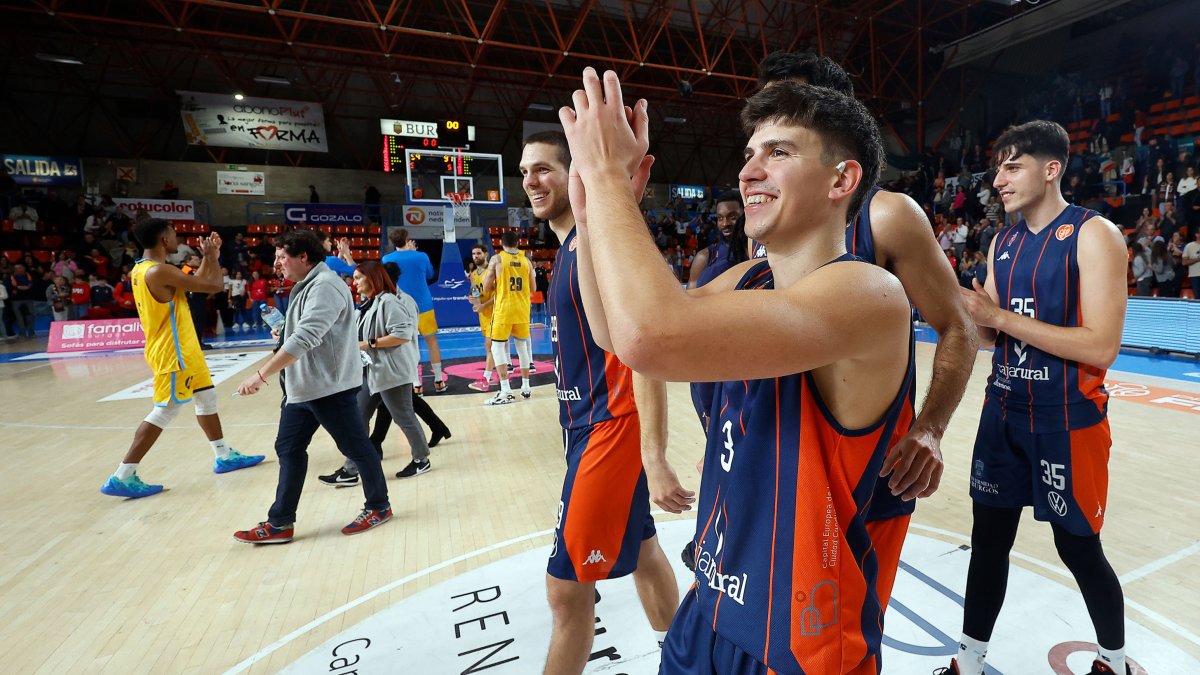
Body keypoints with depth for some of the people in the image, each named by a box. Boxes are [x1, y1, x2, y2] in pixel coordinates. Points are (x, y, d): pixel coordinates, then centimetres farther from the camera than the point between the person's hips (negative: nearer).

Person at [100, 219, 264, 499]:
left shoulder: (144, 269, 10)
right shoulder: (159, 271, -22)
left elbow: (195, 282, 19)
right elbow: (213, 285, -19)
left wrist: (208, 256, 15)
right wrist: (212, 256, -3)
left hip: (182, 349, 11)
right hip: (172, 352, -11)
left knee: (207, 398, 17)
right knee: (164, 412, -4)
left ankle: (224, 456, 26)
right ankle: (121, 478, 4)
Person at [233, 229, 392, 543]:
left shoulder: (325, 286, -18)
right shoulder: (306, 286, 15)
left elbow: (305, 338, -28)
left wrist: (261, 374, -28)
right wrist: (283, 334, 5)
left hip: (331, 387, -10)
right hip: (301, 388, 10)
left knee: (356, 448, 4)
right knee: (289, 450, 11)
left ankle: (378, 507, 21)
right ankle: (280, 523, 21)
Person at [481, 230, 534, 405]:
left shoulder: (496, 259, -4)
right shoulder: (526, 260, 6)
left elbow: (486, 288, -5)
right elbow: (532, 289, 11)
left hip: (504, 310, -4)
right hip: (522, 310, 4)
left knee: (497, 348, 1)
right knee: (522, 346, 15)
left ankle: (506, 392, -6)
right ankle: (526, 387, 20)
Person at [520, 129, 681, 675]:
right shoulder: (568, 246, 13)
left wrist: (653, 451, -25)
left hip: (611, 424, -10)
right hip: (587, 421, 10)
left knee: (566, 583, 0)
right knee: (641, 549, 23)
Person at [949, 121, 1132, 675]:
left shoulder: (1094, 234, -11)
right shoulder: (1003, 243, 9)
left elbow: (1101, 347, -20)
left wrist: (1001, 316, -22)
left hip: (1067, 421, -5)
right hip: (1003, 411, 6)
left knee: (1078, 548, 10)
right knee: (989, 538, 12)